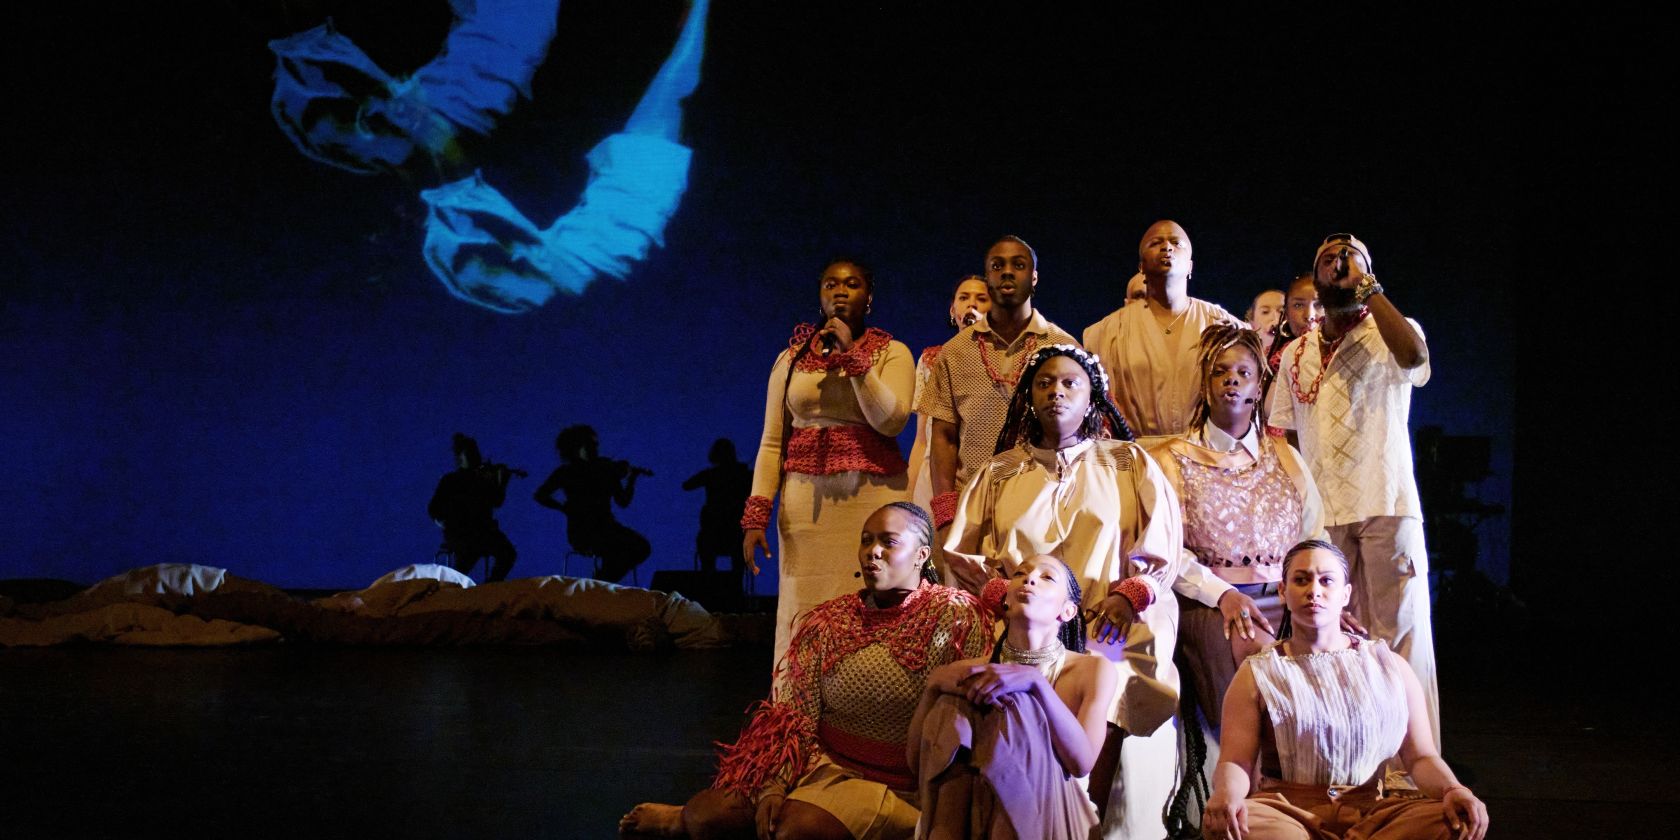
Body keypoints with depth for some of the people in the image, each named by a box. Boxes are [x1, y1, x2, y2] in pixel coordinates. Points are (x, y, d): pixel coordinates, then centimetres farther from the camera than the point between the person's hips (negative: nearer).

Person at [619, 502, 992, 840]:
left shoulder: (954, 618, -9)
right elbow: (794, 715, 2)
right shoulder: (828, 621, 5)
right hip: (821, 764, 4)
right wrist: (774, 786, -12)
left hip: (892, 784, -4)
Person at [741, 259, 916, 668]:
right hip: (806, 499, 2)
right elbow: (772, 443, 10)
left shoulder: (892, 353, 7)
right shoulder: (791, 359, 14)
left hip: (873, 494, -2)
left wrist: (852, 356, -10)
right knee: (804, 617, -3)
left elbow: (891, 420, -10)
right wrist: (756, 515, 0)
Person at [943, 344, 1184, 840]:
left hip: (1112, 636, -1)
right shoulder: (999, 473, 21)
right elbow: (960, 556, 15)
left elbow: (1162, 550, 9)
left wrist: (1130, 595, -7)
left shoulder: (1130, 463, 16)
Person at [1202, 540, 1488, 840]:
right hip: (1289, 812, -2)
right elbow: (1235, 760, 0)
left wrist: (1452, 789, -12)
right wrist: (1227, 793, -26)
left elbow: (1421, 756, 12)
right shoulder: (1257, 675, 10)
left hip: (1372, 810, 2)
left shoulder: (1390, 667, 16)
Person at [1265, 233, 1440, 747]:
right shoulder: (1295, 354, 15)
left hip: (1388, 509, -4)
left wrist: (1366, 286, -16)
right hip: (1319, 514, 4)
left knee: (1400, 635, -5)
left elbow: (1413, 355, -23)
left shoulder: (1388, 335, 2)